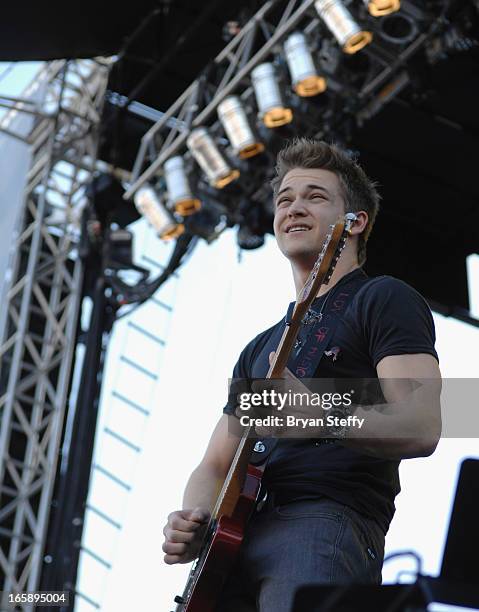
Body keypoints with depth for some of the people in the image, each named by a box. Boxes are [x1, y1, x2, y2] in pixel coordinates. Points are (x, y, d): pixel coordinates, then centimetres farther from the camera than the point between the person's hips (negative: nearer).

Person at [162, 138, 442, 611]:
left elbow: (421, 428, -8)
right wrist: (194, 520, 3)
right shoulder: (260, 349, 28)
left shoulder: (383, 300, 7)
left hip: (326, 523, -6)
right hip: (234, 537, 6)